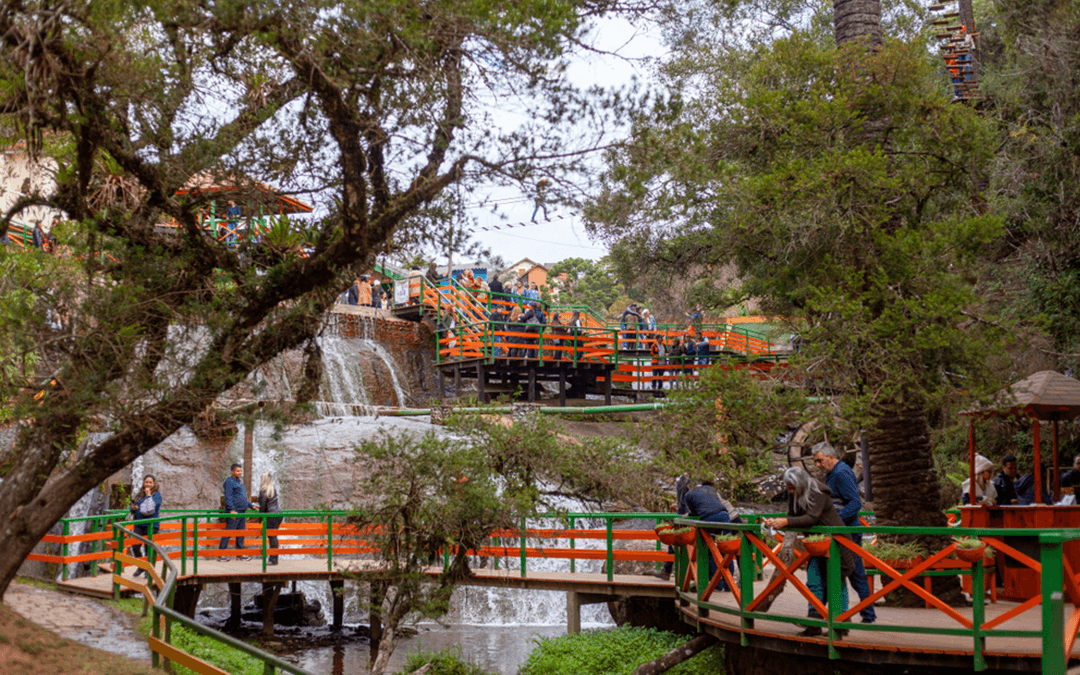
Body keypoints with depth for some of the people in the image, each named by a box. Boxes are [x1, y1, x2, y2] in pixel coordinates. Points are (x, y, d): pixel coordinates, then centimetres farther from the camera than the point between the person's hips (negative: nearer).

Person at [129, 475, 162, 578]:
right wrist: (133, 508, -1)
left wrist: (149, 495, -11)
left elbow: (153, 506, -17)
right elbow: (134, 506, 21)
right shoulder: (141, 494, 15)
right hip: (139, 525, 5)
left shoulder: (157, 494, 0)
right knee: (135, 546, -6)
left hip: (151, 525, -5)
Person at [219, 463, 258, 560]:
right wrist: (232, 510, -22)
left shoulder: (239, 482, 21)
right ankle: (221, 551, -5)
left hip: (241, 512, 9)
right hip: (233, 512, -9)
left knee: (241, 532, 11)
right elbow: (228, 497, -15)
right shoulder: (230, 481, -7)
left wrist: (251, 505, 24)